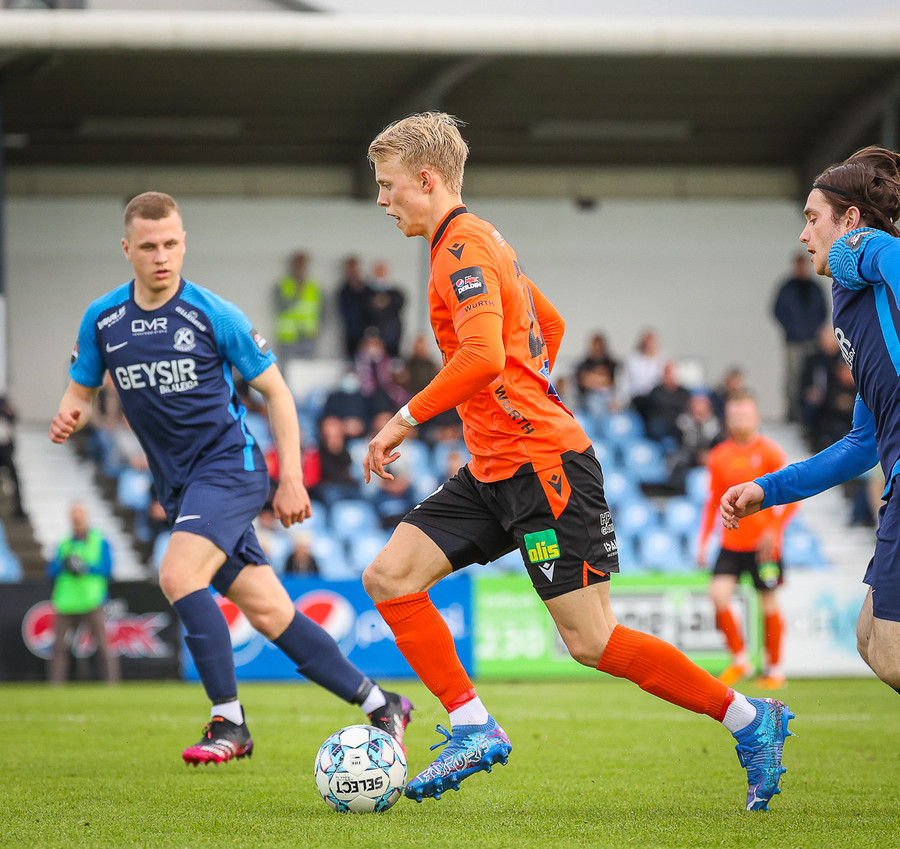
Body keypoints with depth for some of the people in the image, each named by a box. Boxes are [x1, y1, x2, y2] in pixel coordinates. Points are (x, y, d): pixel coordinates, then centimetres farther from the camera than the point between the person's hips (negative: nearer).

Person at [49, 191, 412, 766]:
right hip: (178, 484, 5)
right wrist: (70, 418, -11)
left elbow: (275, 391, -1)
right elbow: (81, 393, 14)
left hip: (228, 464, -5)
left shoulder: (213, 315, -9)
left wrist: (292, 479, -5)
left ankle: (230, 724, -17)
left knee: (179, 575, -26)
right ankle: (379, 705, 13)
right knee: (269, 612, 1)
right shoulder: (102, 320, 3)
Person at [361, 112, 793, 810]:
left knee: (592, 640, -8)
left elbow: (483, 356, -28)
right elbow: (549, 324, 31)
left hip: (542, 464, -10)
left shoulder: (463, 246, -13)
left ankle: (750, 718, 3)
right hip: (494, 470, 10)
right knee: (389, 576, 0)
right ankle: (474, 731, -2)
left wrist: (404, 420, -20)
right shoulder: (481, 241, 17)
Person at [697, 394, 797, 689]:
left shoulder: (769, 452, -4)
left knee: (769, 603, 2)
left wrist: (773, 530, -16)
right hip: (731, 541, 3)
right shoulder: (719, 456, 7)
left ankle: (775, 669, 15)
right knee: (718, 594, -13)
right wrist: (703, 542, 10)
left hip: (763, 543, -3)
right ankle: (739, 660, 2)